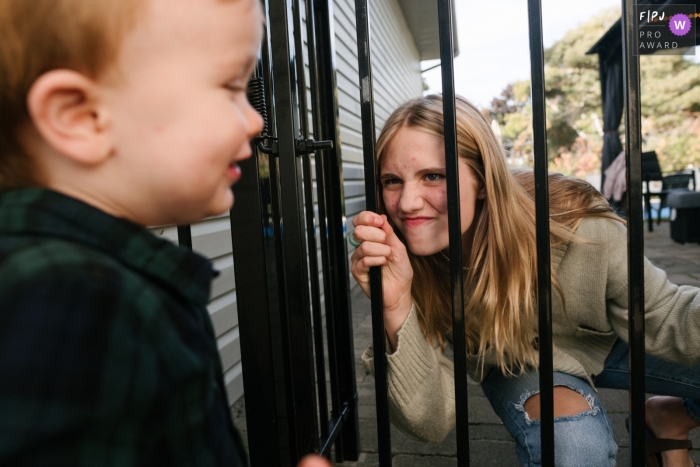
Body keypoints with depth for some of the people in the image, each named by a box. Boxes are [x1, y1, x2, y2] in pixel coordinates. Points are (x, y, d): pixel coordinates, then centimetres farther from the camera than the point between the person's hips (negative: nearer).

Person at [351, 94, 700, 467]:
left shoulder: (577, 227, -33)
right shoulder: (408, 267, -29)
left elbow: (664, 320, -18)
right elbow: (430, 423, -30)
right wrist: (397, 307, -47)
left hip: (606, 343, 1)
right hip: (515, 366, -1)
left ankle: (666, 420, 16)